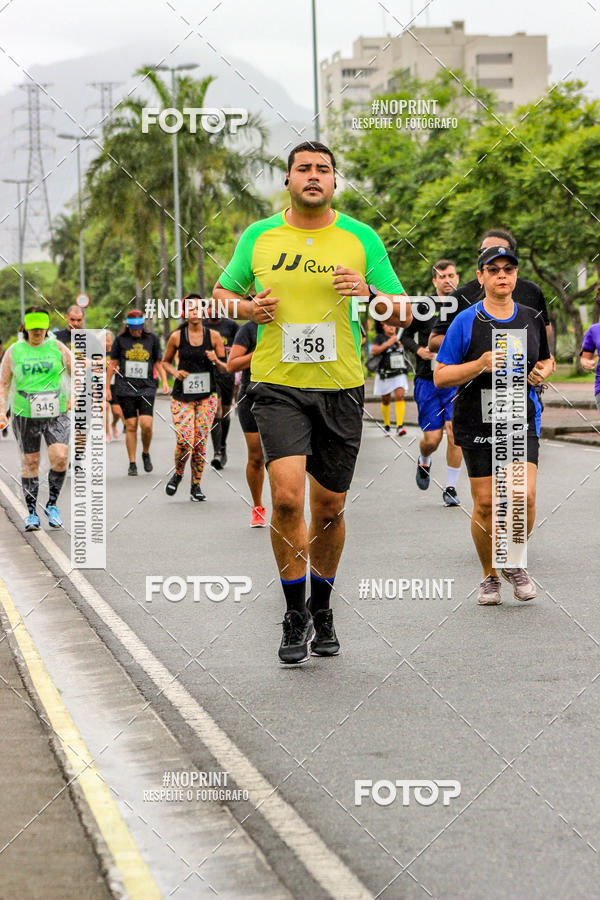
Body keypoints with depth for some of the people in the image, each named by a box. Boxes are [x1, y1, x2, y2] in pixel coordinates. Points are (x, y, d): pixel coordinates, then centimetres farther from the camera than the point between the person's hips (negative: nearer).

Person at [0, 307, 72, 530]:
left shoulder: (57, 347, 5)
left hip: (56, 414, 0)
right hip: (25, 415, 0)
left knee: (60, 457, -16)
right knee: (29, 462, 3)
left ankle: (52, 504, 4)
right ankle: (32, 512, 14)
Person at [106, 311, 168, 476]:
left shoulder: (152, 339, 6)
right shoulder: (120, 339, 4)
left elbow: (158, 362, 14)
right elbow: (112, 364, 11)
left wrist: (164, 381, 0)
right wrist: (107, 387, 10)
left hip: (147, 387, 0)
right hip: (125, 387, 0)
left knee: (146, 424, -13)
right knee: (131, 425, -3)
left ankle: (146, 453, 14)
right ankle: (132, 464, 6)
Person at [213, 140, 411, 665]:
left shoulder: (361, 238, 3)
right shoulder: (259, 237, 5)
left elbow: (404, 313, 5)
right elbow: (221, 294, 17)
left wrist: (370, 295, -16)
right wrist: (247, 308, -4)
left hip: (341, 387, 1)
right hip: (278, 385, -1)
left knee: (329, 507, 8)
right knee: (287, 495, -17)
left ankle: (322, 610, 29)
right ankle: (295, 617, -3)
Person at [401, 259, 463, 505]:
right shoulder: (424, 306, 0)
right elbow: (406, 336, 10)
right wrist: (419, 350, -9)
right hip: (427, 381, -1)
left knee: (454, 433, -12)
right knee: (432, 438, -2)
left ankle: (451, 488, 2)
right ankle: (424, 463, 35)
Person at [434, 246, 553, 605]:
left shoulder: (531, 319, 8)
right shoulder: (466, 322, -3)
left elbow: (546, 360, 25)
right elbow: (440, 376, -4)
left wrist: (542, 372, 2)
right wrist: (480, 365, -18)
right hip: (477, 424, -2)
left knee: (524, 498, -13)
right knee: (485, 504, 0)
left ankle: (514, 563, 13)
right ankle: (490, 575, 20)